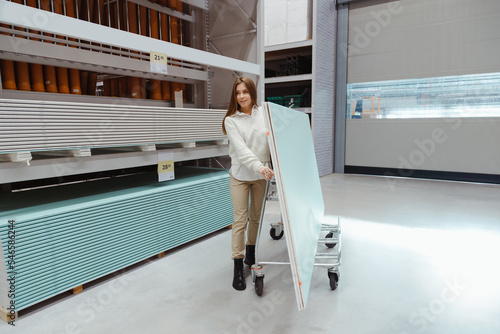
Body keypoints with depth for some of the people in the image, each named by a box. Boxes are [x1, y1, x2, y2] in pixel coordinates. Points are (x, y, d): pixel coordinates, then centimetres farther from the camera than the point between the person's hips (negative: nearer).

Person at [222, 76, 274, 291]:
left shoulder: (264, 114, 0)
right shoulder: (231, 120, -8)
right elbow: (240, 148, -20)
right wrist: (258, 166, -34)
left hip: (261, 176, 3)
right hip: (240, 175, -3)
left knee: (256, 217, 15)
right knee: (240, 220, -3)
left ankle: (250, 255, 35)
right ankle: (238, 269, 7)